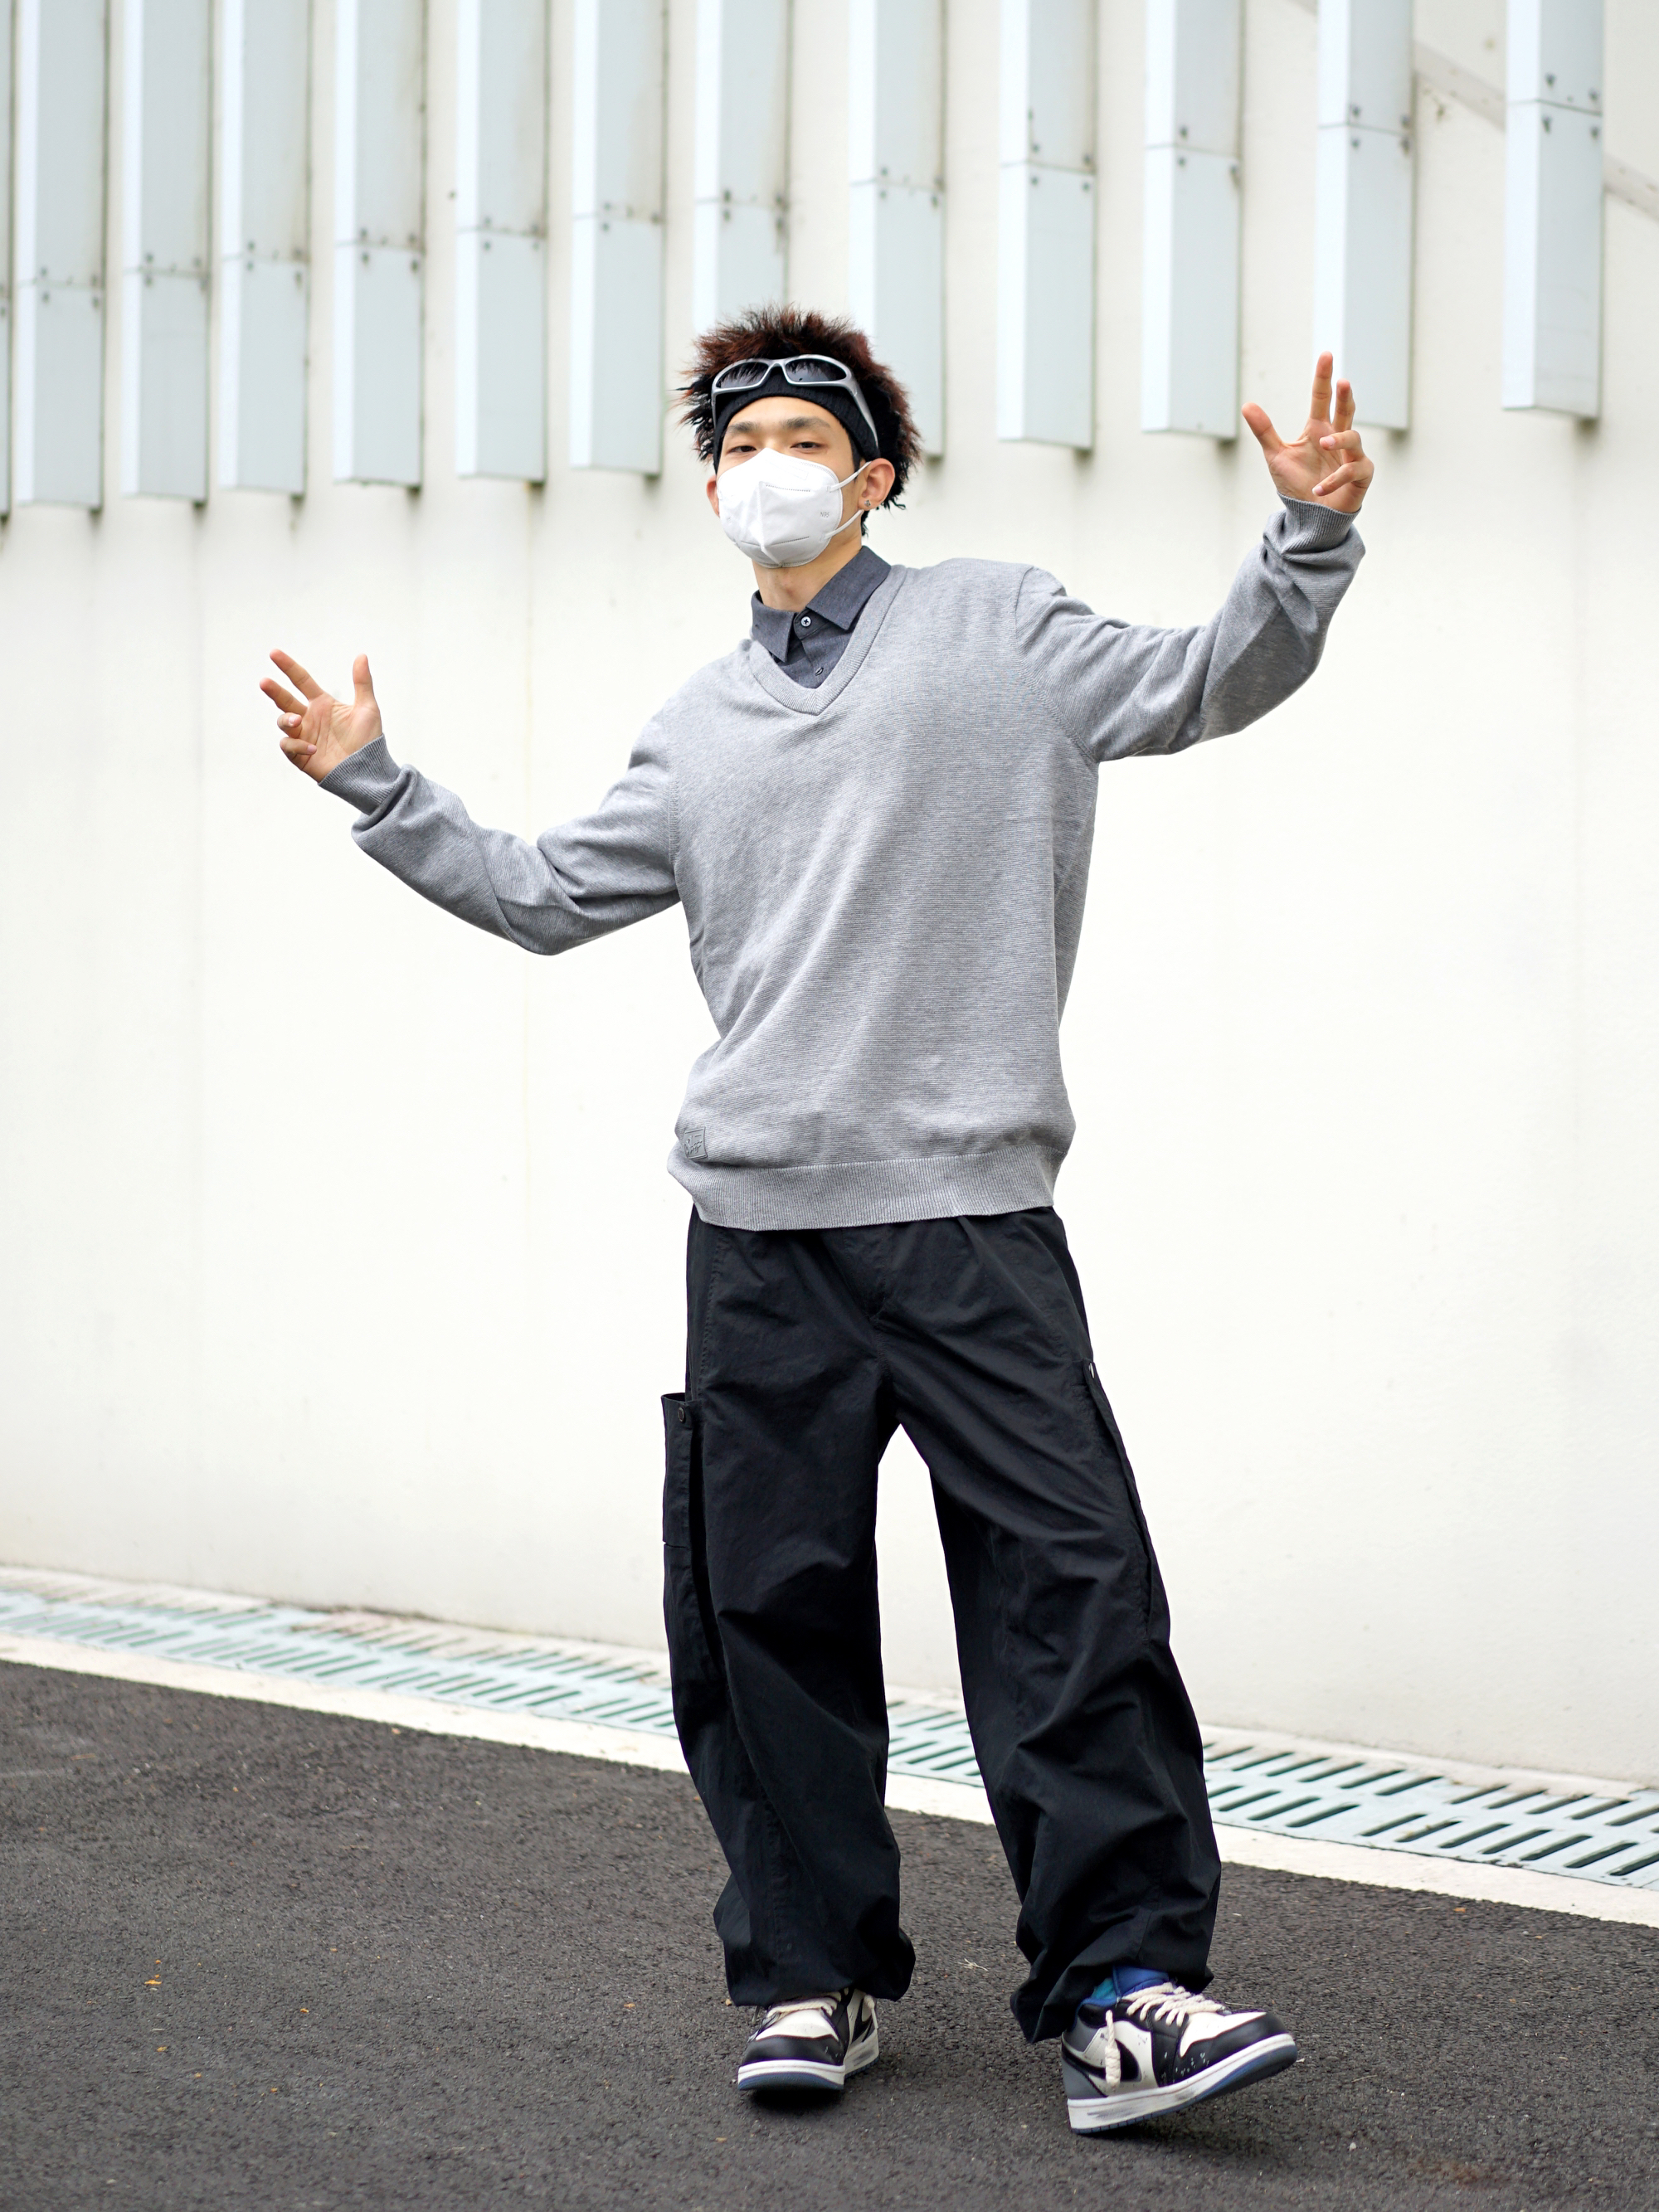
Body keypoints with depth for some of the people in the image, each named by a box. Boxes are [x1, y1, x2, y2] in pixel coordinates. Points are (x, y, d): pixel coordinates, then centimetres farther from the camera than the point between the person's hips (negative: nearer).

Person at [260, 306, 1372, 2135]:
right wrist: (374, 786, 20)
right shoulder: (700, 731, 19)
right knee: (770, 1606, 5)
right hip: (758, 1231, 4)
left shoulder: (996, 632, 9)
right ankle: (811, 1976, 17)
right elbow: (547, 895, 24)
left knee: (1068, 1584, -8)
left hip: (968, 1213, -3)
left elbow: (1209, 683, 1)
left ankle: (1121, 1994, -4)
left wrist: (1309, 537, -14)